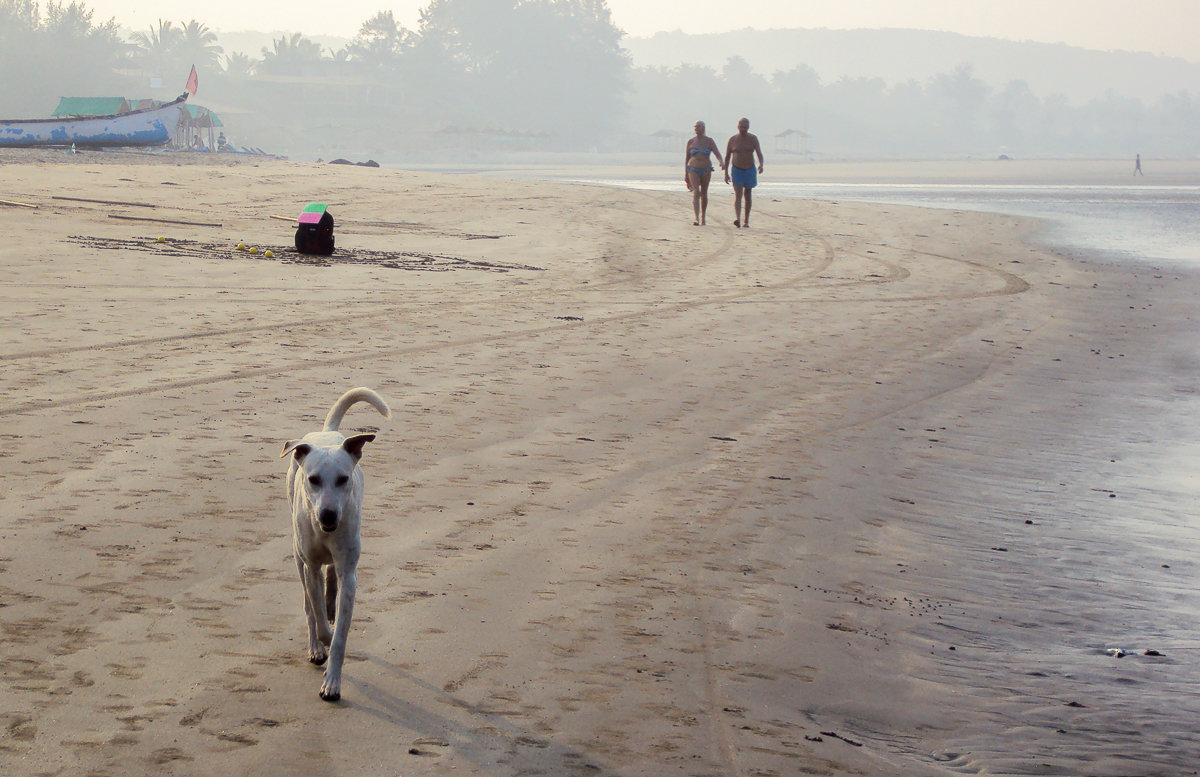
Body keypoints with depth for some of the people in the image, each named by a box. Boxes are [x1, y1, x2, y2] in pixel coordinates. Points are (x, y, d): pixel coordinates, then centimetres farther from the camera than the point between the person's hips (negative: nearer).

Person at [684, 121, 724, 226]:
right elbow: (686, 158, 8)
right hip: (693, 170, -1)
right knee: (696, 193, -17)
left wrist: (721, 162, -32)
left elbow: (718, 154, -9)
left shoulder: (709, 141, 0)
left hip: (706, 170, 1)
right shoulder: (691, 141, 3)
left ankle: (703, 217, 30)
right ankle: (697, 219, -26)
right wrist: (686, 175, 7)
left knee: (704, 194, 11)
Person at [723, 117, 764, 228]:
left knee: (747, 195, 8)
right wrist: (726, 173, 4)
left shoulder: (753, 139, -2)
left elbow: (759, 153, -12)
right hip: (736, 170, -1)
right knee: (738, 194, -16)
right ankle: (737, 218, -31)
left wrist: (761, 165, -32)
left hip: (750, 169, 1)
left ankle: (746, 221, 17)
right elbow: (727, 157, 7)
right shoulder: (732, 140, -1)